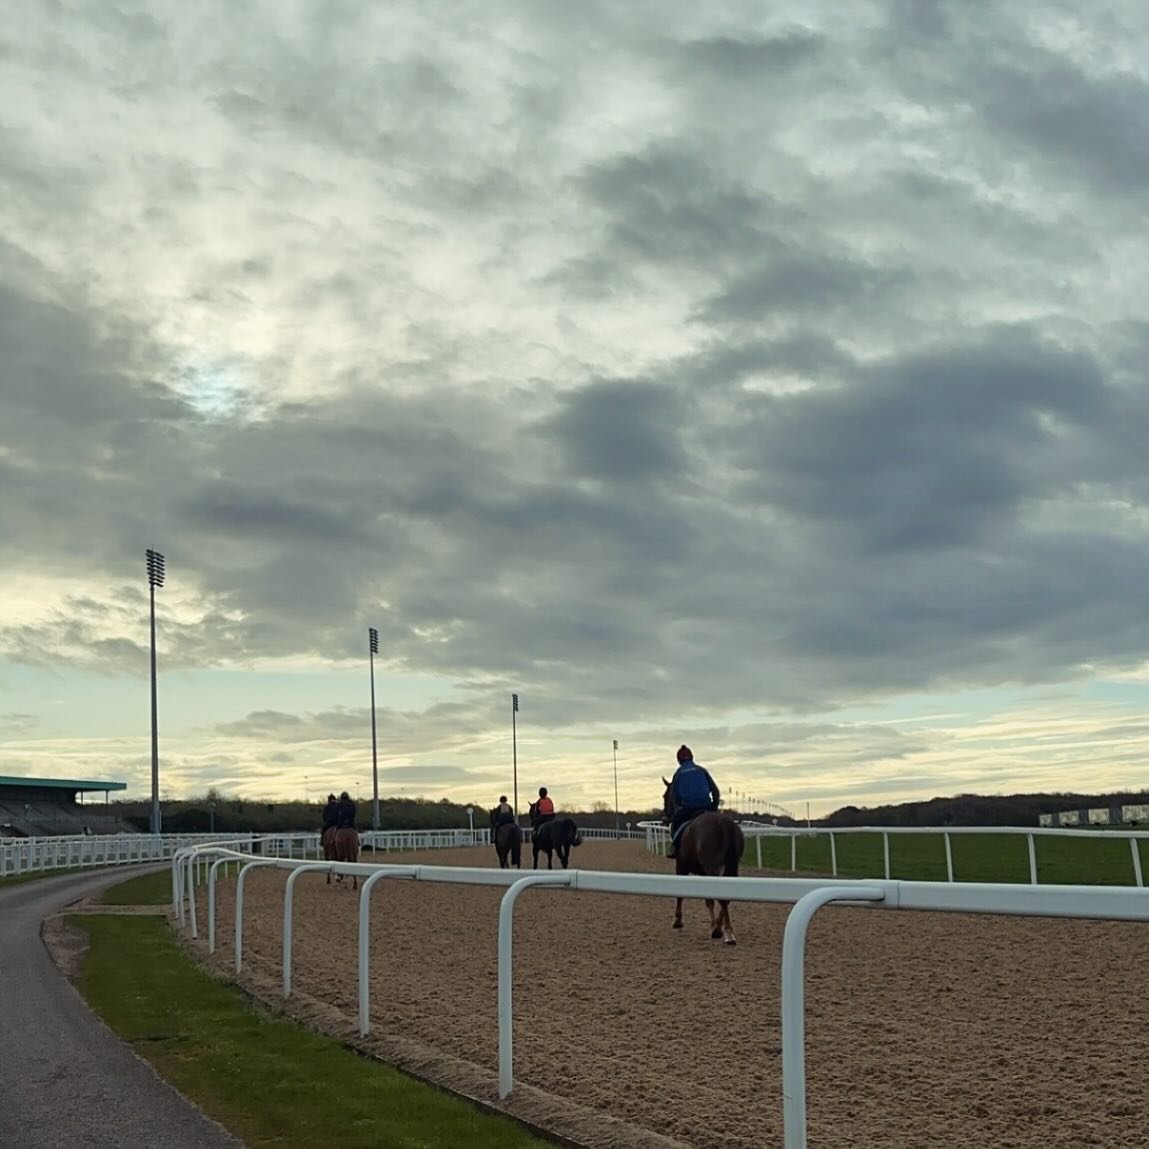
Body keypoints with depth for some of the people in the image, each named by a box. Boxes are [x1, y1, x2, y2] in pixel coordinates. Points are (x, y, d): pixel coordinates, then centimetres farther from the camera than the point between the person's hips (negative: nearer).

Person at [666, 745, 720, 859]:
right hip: (706, 806, 1)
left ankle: (675, 847, 7)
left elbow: (674, 795, 12)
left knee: (675, 820, 23)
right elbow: (715, 789, 9)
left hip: (687, 807, -1)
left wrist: (678, 808, 25)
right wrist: (715, 805, 17)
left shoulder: (678, 773, 11)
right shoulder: (702, 770, 13)